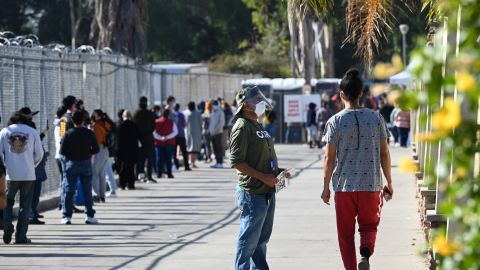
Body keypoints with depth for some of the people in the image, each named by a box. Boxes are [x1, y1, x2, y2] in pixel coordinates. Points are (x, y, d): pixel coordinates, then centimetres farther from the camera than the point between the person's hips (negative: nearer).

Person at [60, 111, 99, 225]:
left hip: (71, 164, -1)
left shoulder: (69, 134, -7)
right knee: (87, 191, 7)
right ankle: (89, 216, 7)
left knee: (69, 191, 3)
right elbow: (96, 149, 0)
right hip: (86, 164, 1)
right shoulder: (89, 133, -4)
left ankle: (66, 216, 0)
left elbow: (62, 151, -8)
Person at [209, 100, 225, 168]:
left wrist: (215, 130, -16)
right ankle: (217, 162, 12)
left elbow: (221, 123, -13)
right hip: (212, 133, 8)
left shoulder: (220, 113, -6)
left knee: (219, 148, -8)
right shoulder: (213, 113, 19)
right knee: (215, 148, 8)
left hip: (218, 133, -8)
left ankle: (220, 163, -9)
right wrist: (210, 130, 9)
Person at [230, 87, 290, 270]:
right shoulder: (242, 127, -13)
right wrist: (263, 177, -20)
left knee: (262, 238, 16)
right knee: (249, 239, -5)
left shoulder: (257, 126, 18)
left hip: (267, 191, 10)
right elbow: (236, 161, -20)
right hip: (252, 193, -10)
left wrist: (277, 171, 11)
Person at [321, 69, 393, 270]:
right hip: (371, 185, 1)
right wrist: (389, 182, 12)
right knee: (369, 226, 15)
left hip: (344, 185, -1)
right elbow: (384, 153, 2)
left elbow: (329, 158, -5)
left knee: (346, 232, 12)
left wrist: (326, 187, 5)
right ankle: (366, 252, -13)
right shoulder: (376, 118, -1)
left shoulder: (335, 122, -6)